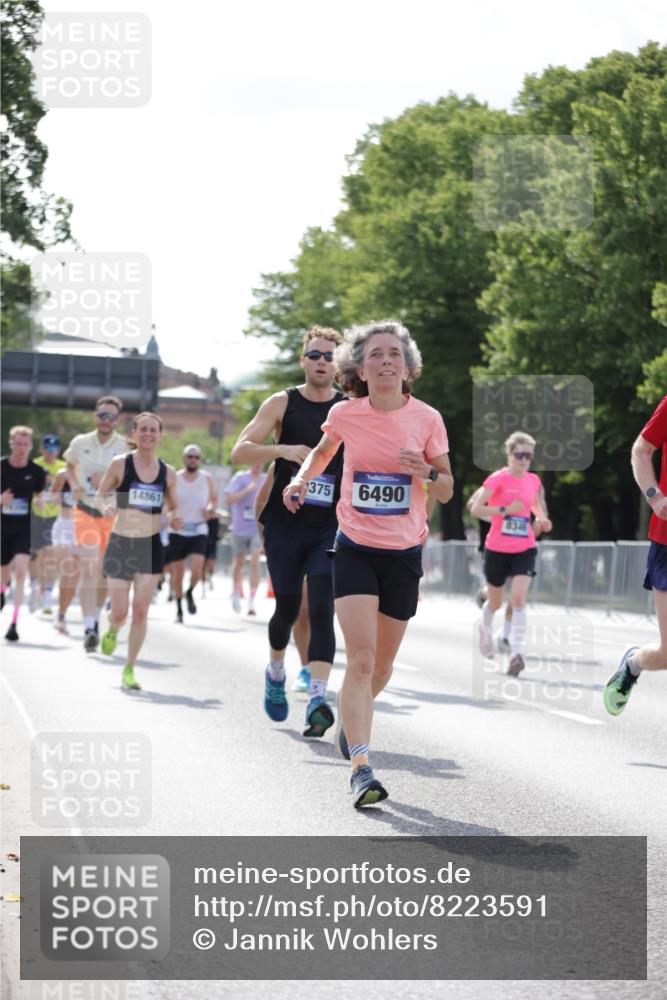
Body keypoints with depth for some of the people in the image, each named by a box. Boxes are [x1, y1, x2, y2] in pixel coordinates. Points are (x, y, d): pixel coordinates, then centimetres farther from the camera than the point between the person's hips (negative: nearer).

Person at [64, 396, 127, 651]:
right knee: (89, 570, -15)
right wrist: (74, 486, 4)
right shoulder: (80, 443, 2)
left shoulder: (125, 446, -7)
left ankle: (95, 619, 33)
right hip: (86, 512, 0)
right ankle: (89, 629, -21)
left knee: (104, 573, 10)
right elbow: (69, 465, 22)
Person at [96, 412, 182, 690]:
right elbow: (100, 494, 6)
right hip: (120, 543, -1)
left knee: (141, 611, -3)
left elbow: (173, 507, 15)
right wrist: (104, 507, -16)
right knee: (119, 612, -1)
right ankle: (112, 629, 37)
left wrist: (175, 518, -7)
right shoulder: (120, 464, -3)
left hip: (151, 546, 1)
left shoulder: (167, 473, 4)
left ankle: (129, 670, 10)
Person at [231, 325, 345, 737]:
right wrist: (283, 449, -24)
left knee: (322, 610, -13)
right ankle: (276, 672, 36)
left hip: (331, 528, 0)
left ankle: (318, 699, -20)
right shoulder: (282, 404, 1)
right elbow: (239, 451, -7)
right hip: (285, 524, 0)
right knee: (287, 608, 6)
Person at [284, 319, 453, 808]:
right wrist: (302, 479, 3)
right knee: (361, 657, -16)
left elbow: (447, 492, 3)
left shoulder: (427, 418, -4)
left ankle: (355, 712, 45)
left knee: (382, 665, 11)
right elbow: (324, 450, 21)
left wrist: (428, 473, -17)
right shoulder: (345, 414, -3)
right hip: (355, 549, -1)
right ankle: (361, 768, -18)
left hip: (404, 554, 1)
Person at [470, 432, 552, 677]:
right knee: (495, 601, 14)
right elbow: (475, 509, -17)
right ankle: (486, 630, 48)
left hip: (524, 549, 2)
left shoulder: (533, 481, 4)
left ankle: (516, 652, -21)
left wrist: (541, 519, 5)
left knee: (518, 597, -18)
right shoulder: (498, 479, -11)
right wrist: (505, 510, -26)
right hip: (497, 549, -2)